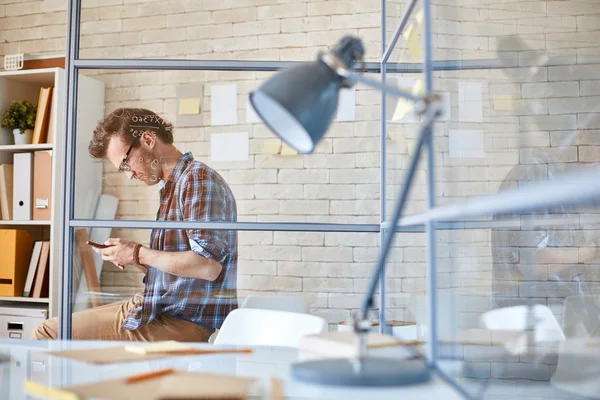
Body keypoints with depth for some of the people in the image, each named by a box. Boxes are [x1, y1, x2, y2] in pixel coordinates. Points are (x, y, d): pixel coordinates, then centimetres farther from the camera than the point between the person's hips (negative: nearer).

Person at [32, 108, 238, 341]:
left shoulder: (198, 178, -13)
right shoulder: (172, 186, 16)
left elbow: (208, 266, -24)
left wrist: (139, 254, -14)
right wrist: (130, 257, 1)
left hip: (180, 324, -10)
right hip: (161, 310, 10)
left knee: (47, 334, -8)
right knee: (48, 330, 16)